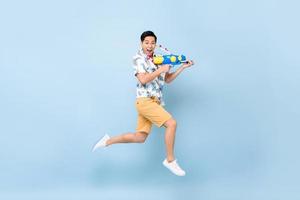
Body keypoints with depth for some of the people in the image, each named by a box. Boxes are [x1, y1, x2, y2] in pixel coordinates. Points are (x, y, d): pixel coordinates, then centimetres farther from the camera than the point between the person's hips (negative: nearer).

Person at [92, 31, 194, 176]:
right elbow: (143, 79, -17)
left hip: (153, 102, 8)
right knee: (172, 123, -15)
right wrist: (161, 70, -12)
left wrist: (183, 67, 15)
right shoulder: (139, 58, -4)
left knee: (140, 138, 9)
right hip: (145, 101, -8)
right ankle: (170, 160, -4)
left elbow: (168, 80, 21)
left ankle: (108, 141, 22)